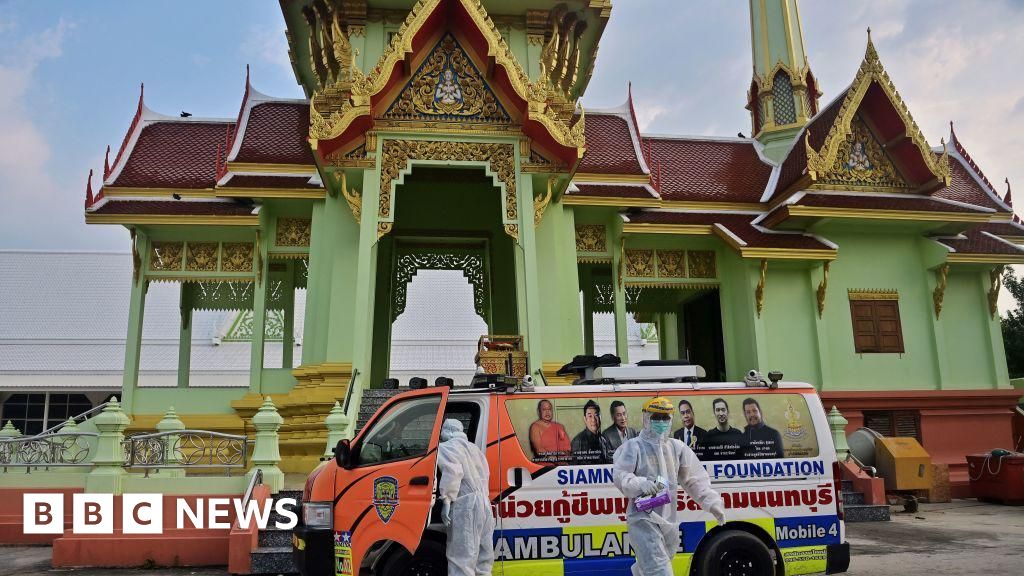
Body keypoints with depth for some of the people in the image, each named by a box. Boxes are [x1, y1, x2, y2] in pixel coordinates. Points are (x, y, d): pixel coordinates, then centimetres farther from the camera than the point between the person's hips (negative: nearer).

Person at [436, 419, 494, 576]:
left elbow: (453, 472, -18)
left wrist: (446, 499, -17)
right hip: (483, 501, 9)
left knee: (462, 559, -10)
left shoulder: (445, 448, -2)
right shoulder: (473, 447, 25)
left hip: (465, 504, -9)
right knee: (483, 559, 14)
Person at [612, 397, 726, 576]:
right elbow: (620, 476, -12)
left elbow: (694, 479, 10)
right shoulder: (634, 446, -5)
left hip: (669, 519, 6)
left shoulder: (677, 447, 10)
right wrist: (641, 484, -29)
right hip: (643, 519, -6)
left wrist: (711, 501, -1)